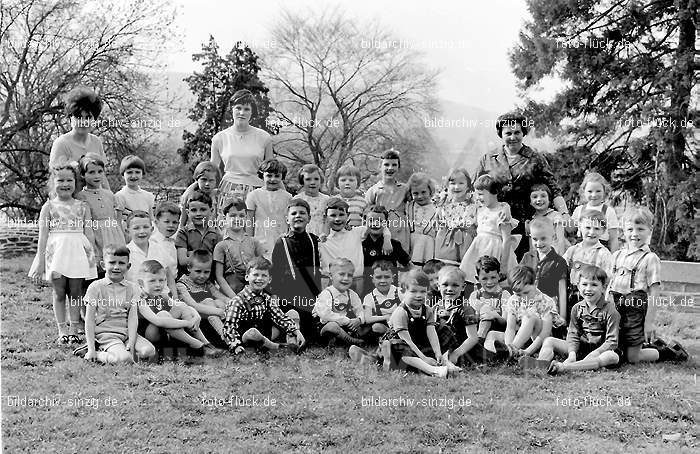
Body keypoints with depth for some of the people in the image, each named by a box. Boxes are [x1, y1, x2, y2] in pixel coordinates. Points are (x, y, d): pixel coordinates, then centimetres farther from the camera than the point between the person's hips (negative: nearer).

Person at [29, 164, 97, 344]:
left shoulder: (82, 206, 8)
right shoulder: (49, 206, 4)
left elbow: (89, 233, 7)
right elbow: (43, 235, 1)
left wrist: (92, 256, 1)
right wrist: (40, 261, -3)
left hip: (78, 252, 1)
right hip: (56, 251, -1)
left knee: (75, 292, 1)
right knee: (59, 292, 3)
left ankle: (74, 328, 11)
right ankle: (62, 330, 10)